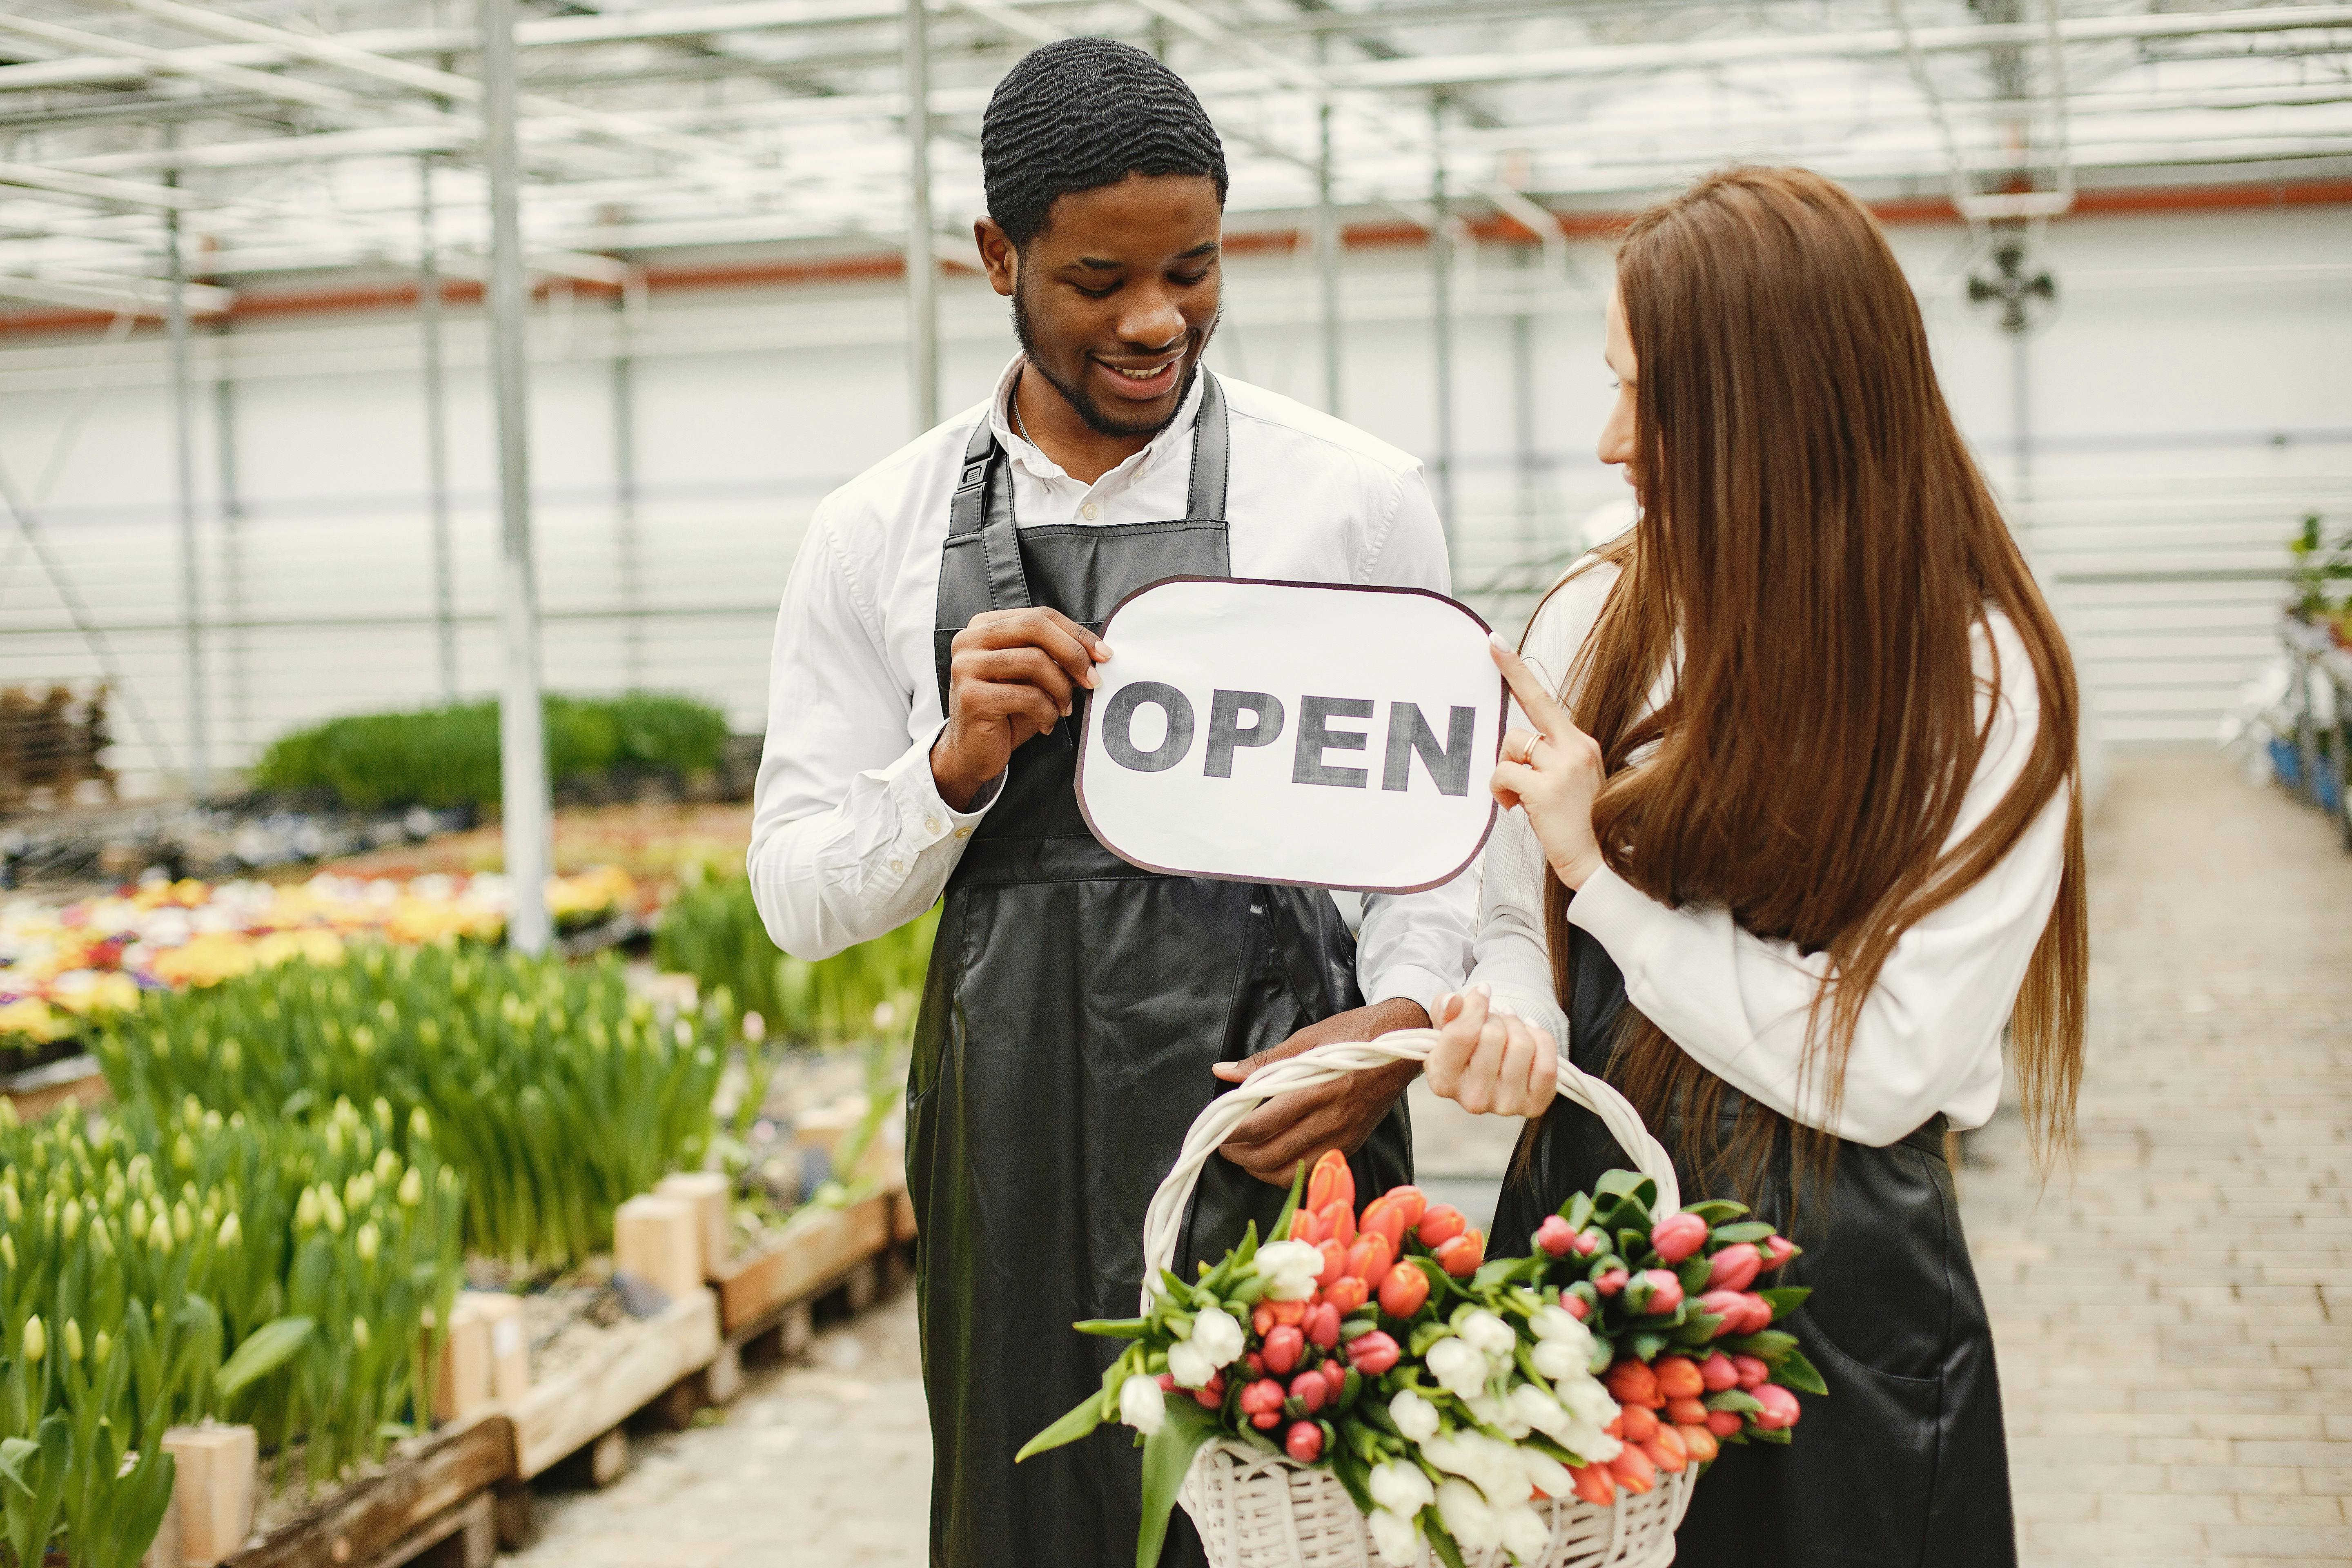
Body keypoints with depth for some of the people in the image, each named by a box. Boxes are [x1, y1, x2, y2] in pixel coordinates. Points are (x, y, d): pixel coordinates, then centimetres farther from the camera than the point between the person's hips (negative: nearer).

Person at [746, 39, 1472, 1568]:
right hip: (1013, 1141, 2)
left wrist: (1400, 1022, -15)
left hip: (1278, 1114, -1)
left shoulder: (1359, 496, 1)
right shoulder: (877, 535, 5)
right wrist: (958, 764, -12)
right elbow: (800, 898, 5)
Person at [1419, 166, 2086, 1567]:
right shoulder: (1597, 619, -1)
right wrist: (1513, 1028, -17)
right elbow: (1520, 930, 7)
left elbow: (1890, 1069, -17)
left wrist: (1605, 864, -15)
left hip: (1839, 1296, -3)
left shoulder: (1983, 686, -13)